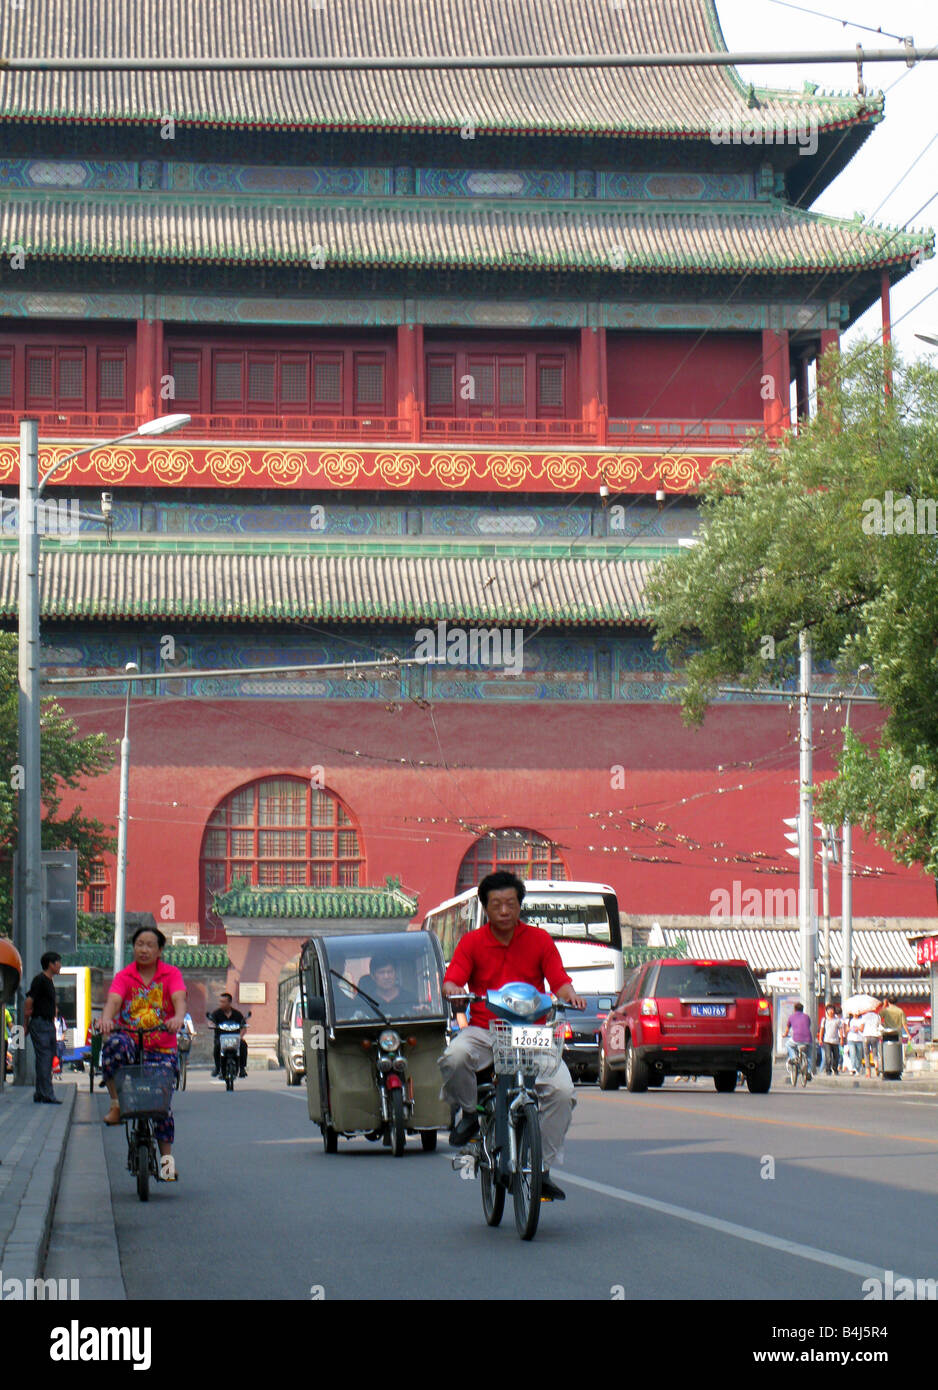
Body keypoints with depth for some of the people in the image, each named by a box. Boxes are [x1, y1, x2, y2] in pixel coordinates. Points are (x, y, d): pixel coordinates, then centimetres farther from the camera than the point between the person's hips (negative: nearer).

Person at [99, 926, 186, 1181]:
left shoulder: (171, 974, 4)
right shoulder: (123, 976, 5)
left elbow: (179, 999, -13)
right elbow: (114, 1000, -13)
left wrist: (178, 1018, -37)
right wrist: (106, 1018, -37)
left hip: (162, 1050, 0)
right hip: (130, 1042, 0)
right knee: (113, 1044, -35)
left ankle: (166, 1157, 5)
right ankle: (116, 1103, -23)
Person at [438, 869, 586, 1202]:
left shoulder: (539, 939, 8)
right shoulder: (472, 942, 7)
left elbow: (559, 980, 0)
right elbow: (451, 979, -5)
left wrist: (570, 995, -24)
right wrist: (453, 990, -30)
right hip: (483, 1031, 0)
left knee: (561, 1091, -22)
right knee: (453, 1058, -34)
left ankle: (542, 1168, -9)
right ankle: (468, 1114, -2)